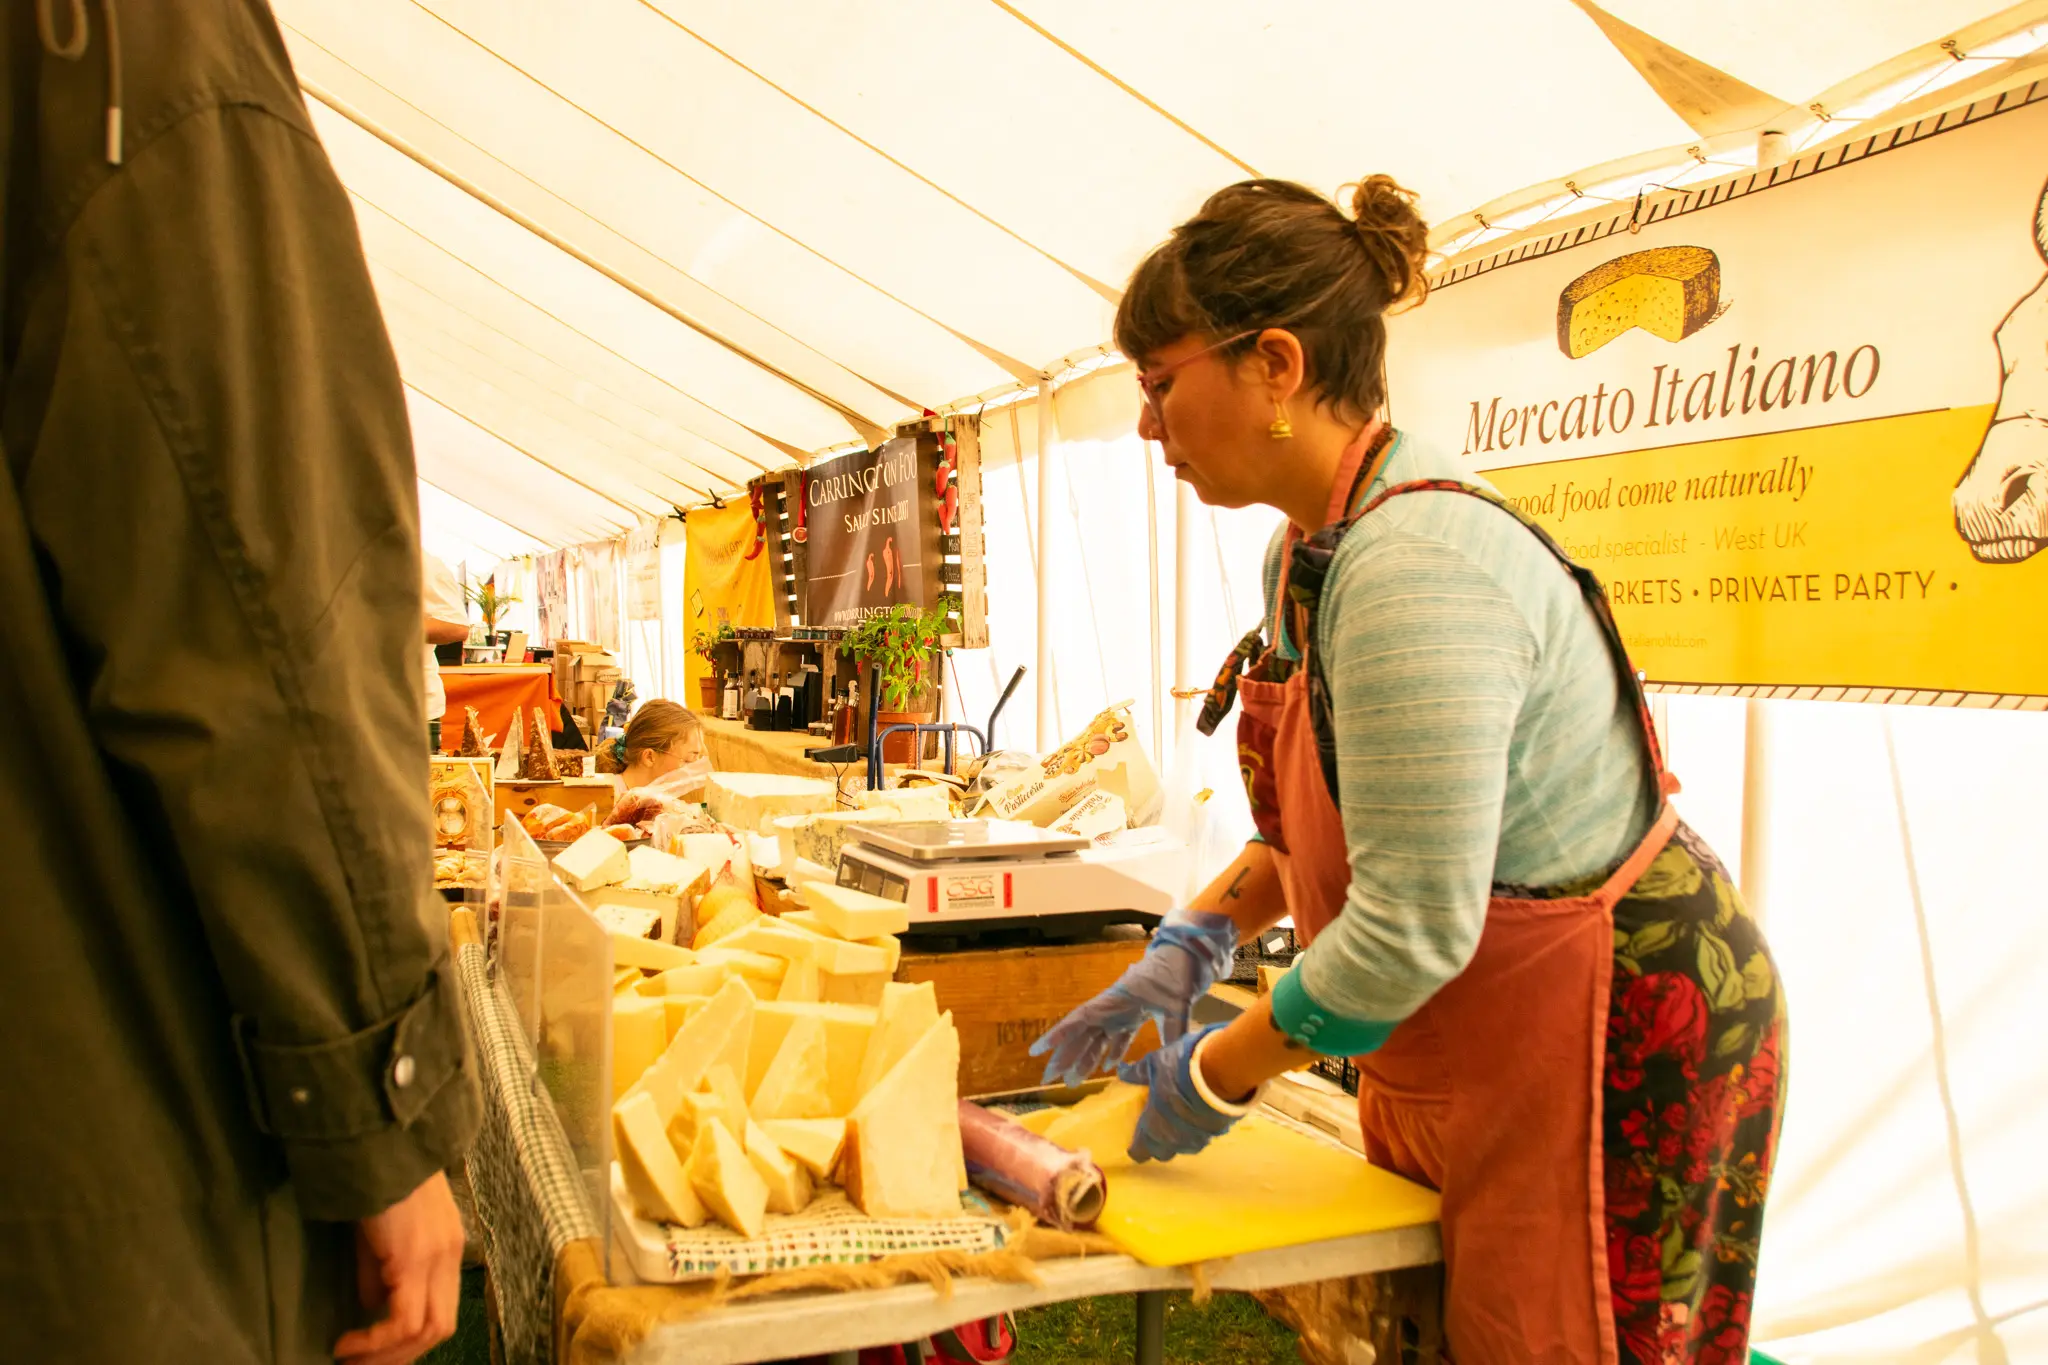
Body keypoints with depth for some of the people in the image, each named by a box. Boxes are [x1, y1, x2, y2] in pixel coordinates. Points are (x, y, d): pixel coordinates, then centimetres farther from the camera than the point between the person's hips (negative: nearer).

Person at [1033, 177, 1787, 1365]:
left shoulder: (1412, 572, -29)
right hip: (1462, 1058, 9)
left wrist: (1215, 1078, -15)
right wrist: (1194, 941, 5)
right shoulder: (1312, 551, 3)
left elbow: (1412, 930, -29)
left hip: (1615, 1049, -9)